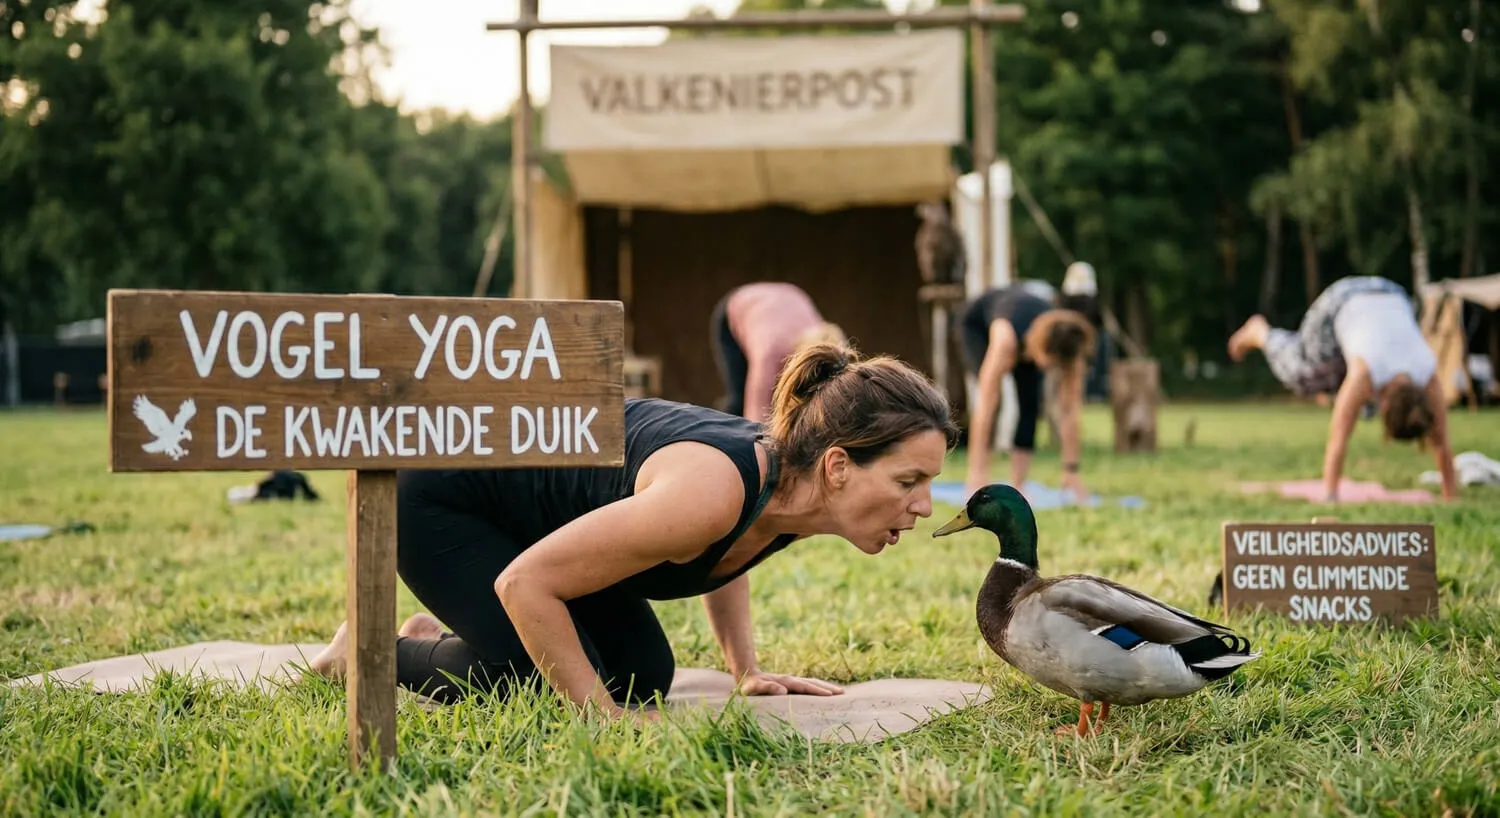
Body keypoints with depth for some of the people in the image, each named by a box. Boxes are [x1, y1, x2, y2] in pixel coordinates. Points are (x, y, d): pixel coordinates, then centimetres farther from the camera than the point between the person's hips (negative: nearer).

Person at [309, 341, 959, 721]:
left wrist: (746, 669, 6)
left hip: (532, 484, 8)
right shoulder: (709, 492, -40)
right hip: (439, 495, -8)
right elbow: (526, 584, -34)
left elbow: (723, 554, 13)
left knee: (643, 679, 2)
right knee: (543, 685, -18)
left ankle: (443, 638, 24)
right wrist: (604, 715, -27)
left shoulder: (797, 482, -14)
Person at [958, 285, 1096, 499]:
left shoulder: (1066, 348, -35)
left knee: (1030, 403, -13)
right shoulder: (1006, 338, -47)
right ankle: (974, 480, -18)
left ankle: (1017, 484, -8)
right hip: (977, 320, -3)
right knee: (990, 397, -24)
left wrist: (1071, 470, -29)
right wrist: (978, 471, -49)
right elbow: (986, 405, -48)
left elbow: (1070, 411, -29)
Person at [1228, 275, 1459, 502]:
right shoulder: (1363, 378, -40)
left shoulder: (1429, 381, -30)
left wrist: (1451, 499, -18)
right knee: (1302, 374, 15)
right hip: (1339, 302, -3)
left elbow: (1441, 446, -20)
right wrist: (1330, 496, -39)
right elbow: (1338, 439, -38)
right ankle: (1259, 333, 40)